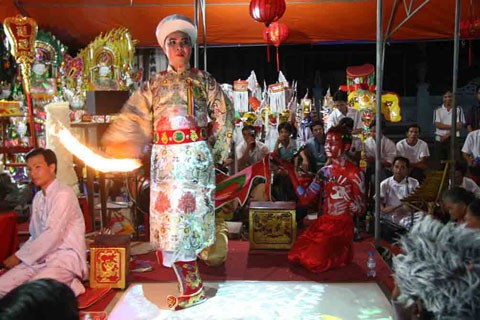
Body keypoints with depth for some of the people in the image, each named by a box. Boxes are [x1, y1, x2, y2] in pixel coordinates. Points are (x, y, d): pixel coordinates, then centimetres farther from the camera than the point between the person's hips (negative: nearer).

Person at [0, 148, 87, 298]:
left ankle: (66, 287, -1)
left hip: (66, 256, -7)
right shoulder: (37, 198, 15)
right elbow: (35, 236, 18)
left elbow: (52, 235, -19)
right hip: (41, 257, 8)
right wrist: (18, 257, 2)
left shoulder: (63, 194, -12)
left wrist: (19, 256, -12)